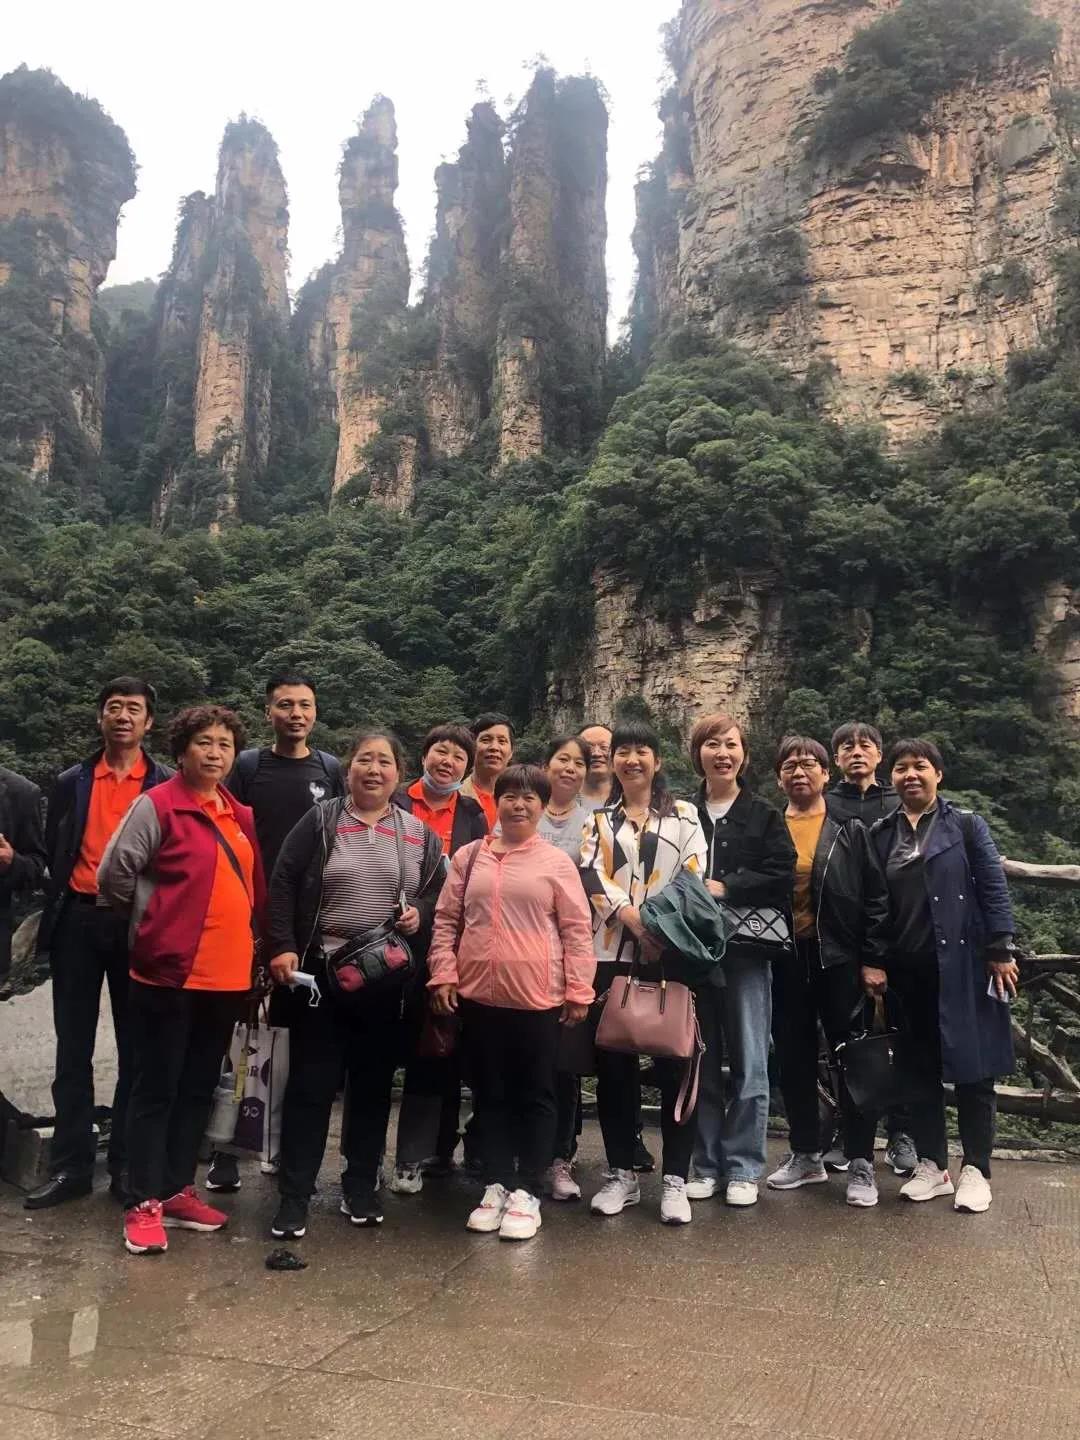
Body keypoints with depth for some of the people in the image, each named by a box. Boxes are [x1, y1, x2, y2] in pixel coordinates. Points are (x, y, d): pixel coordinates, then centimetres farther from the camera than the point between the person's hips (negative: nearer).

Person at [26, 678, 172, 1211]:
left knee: (136, 1048, 6)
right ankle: (70, 1166, 16)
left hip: (138, 924, -2)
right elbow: (52, 854, 11)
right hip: (79, 921, 2)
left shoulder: (168, 785, 2)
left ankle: (127, 1165, 16)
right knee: (73, 1047, 6)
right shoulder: (71, 782, 9)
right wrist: (54, 916, 3)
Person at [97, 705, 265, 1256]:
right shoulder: (157, 806, -9)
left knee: (198, 1089, 14)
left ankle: (178, 1190, 26)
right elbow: (113, 874, -10)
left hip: (227, 974, 7)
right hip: (169, 972, -6)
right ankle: (143, 1204, 11)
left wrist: (248, 942, 12)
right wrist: (157, 923, 0)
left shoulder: (241, 817, 12)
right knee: (156, 1090, 2)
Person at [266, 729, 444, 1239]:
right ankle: (294, 1196, 13)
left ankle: (361, 1187, 26)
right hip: (321, 972, -2)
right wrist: (282, 947, -11)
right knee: (310, 1084, 2)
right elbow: (282, 885, -2)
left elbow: (440, 893, 13)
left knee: (373, 1084, 11)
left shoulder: (419, 833, 7)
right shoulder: (320, 820, 0)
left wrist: (420, 913, -8)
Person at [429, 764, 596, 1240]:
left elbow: (577, 929, -1)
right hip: (479, 994, 3)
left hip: (538, 997, -2)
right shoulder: (469, 857, 6)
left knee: (535, 1095, 6)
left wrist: (579, 990, -5)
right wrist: (443, 974, 0)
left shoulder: (557, 862, -1)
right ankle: (496, 1185, 25)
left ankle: (526, 1191, 18)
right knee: (490, 1094, 12)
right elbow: (446, 920, 9)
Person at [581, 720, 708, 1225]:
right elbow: (591, 876, -2)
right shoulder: (599, 820, 14)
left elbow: (694, 879, -1)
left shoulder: (684, 817, 9)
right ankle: (621, 1174, 17)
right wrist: (633, 917, -16)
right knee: (613, 1062, 5)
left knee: (674, 1062, -2)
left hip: (671, 951, -2)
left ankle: (675, 1179, 8)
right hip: (611, 951, 2)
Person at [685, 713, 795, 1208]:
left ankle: (743, 1167, 13)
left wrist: (726, 887, -14)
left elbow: (780, 875, -6)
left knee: (748, 1064, 1)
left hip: (746, 950, -1)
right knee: (701, 1062, 8)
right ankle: (705, 1164, 19)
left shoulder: (764, 816, 5)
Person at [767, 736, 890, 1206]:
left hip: (839, 960, -2)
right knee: (794, 1061, 11)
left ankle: (860, 1164, 14)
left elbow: (876, 899, -1)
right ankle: (806, 1155, 26)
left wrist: (874, 961, -8)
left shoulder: (850, 830, 1)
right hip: (785, 962, 2)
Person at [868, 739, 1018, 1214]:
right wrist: (870, 961, 1)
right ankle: (931, 1166, 20)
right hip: (906, 969, 3)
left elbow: (994, 888, -2)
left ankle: (975, 1171, 13)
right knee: (920, 1068, 9)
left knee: (971, 1067, 3)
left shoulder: (966, 825, 1)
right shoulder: (880, 834, 9)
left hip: (961, 964, -3)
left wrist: (1000, 951, -9)